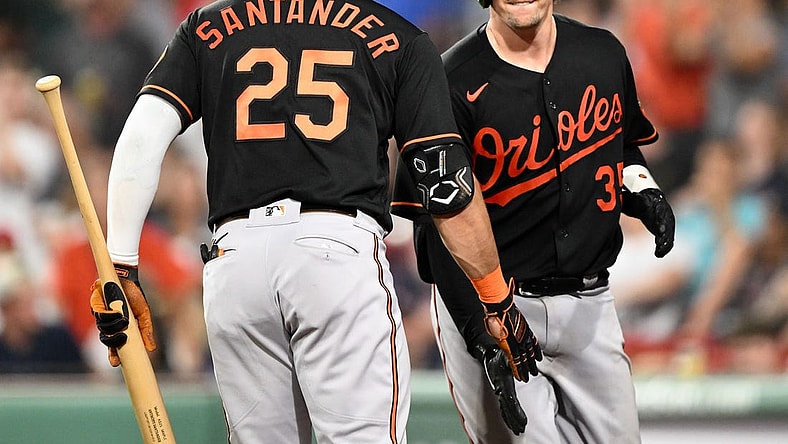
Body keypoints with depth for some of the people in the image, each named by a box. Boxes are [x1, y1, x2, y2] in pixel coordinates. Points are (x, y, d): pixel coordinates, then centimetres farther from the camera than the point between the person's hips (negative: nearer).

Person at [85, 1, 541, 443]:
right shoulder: (399, 39, 12)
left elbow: (141, 138, 5)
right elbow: (448, 186, 8)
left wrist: (120, 268, 3)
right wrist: (497, 300, 16)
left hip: (233, 257, 3)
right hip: (342, 251, -3)